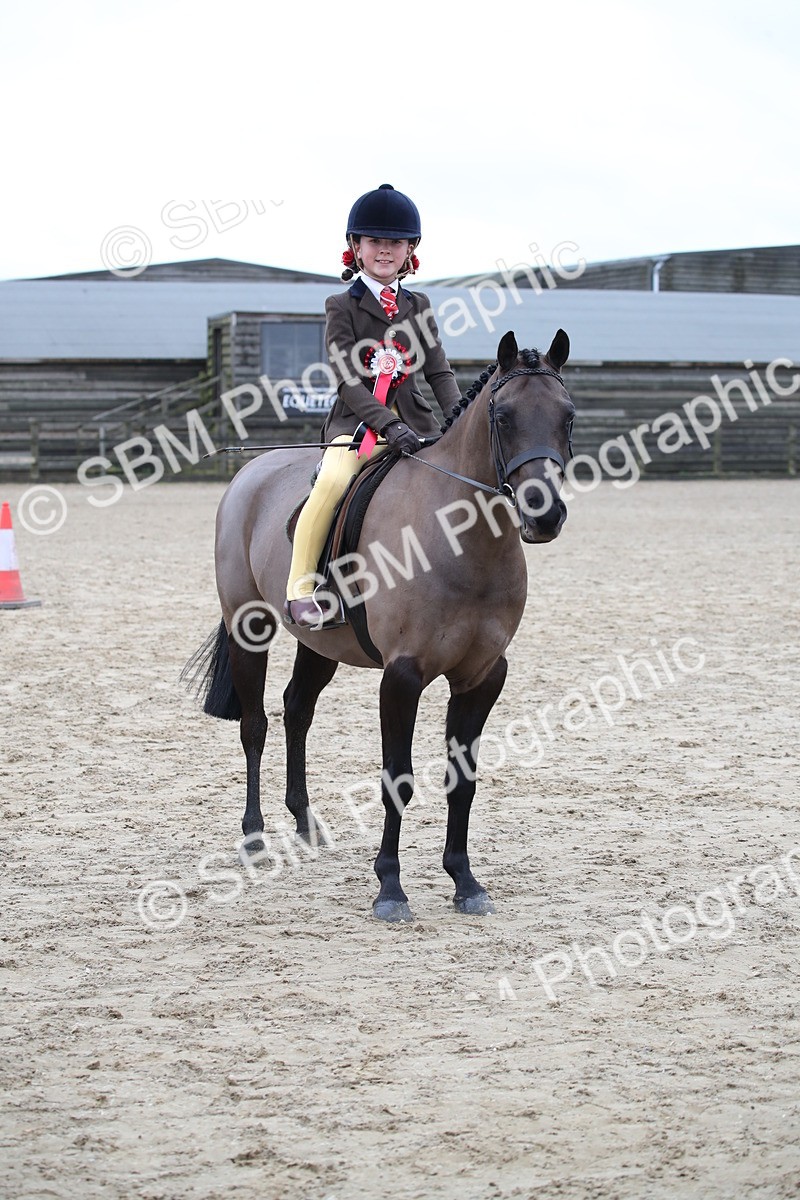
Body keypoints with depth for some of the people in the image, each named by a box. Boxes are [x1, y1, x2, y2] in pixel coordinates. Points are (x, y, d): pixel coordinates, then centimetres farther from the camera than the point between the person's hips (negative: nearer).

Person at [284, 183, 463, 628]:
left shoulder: (419, 306, 14)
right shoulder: (342, 307, 1)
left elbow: (439, 372, 10)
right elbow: (348, 381, -10)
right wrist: (388, 426, -23)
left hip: (413, 421, 4)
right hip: (357, 422, -4)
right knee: (334, 480, -32)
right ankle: (300, 586, -22)